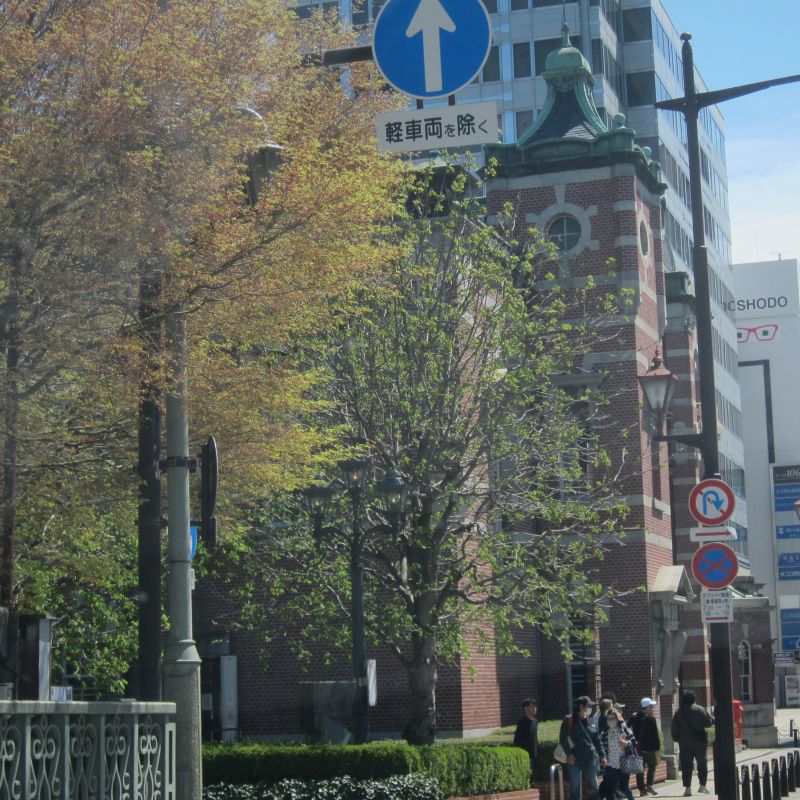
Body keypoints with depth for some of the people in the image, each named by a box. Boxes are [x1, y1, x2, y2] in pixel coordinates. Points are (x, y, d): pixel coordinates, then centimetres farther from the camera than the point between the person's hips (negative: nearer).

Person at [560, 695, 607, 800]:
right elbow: (563, 738, -5)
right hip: (575, 760, -4)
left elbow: (596, 739, 13)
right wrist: (569, 753, -12)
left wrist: (602, 755, 9)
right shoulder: (569, 720, -5)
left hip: (590, 759, 4)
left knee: (594, 787, 10)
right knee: (575, 788, 0)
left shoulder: (590, 721, 9)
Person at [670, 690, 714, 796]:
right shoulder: (700, 710, -8)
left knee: (686, 765, 3)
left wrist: (676, 739, 10)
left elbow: (674, 728, 1)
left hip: (684, 742, 2)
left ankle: (687, 788, -3)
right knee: (702, 763, 13)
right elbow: (709, 722, -7)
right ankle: (702, 786, 14)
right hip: (699, 740, -2)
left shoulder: (678, 712, 0)